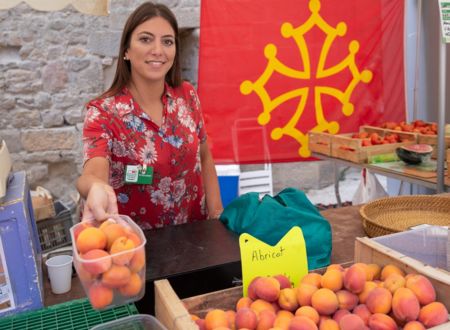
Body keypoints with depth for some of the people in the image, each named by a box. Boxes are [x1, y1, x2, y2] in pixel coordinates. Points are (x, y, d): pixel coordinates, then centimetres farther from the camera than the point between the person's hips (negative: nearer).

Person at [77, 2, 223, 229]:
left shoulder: (187, 96, -3)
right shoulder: (102, 112, -13)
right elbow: (94, 172, -28)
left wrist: (217, 215, 1)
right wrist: (97, 188, -49)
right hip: (137, 240, -2)